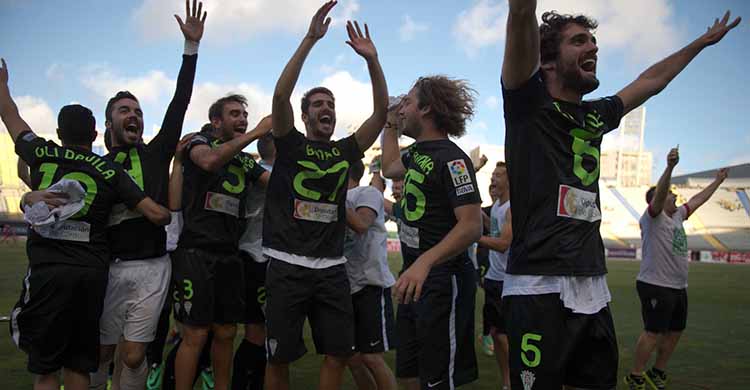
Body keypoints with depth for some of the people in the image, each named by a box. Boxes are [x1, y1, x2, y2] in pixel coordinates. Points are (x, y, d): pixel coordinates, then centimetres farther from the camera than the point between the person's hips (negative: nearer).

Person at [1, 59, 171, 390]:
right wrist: (171, 214, 20)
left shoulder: (42, 154, 4)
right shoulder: (111, 172, 2)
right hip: (93, 272, 2)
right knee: (78, 363, 13)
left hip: (47, 270, -1)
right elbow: (158, 215, -3)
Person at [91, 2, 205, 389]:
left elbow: (179, 104, 1)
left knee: (133, 356, 3)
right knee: (101, 352, 8)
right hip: (109, 268, 0)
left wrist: (191, 46, -3)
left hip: (152, 269, 0)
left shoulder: (157, 153, 9)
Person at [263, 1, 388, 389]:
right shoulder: (290, 145, 2)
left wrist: (371, 59, -7)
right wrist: (310, 39, -18)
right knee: (279, 356, 4)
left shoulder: (346, 150, 11)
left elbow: (381, 112, 3)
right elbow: (280, 96, -14)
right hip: (288, 265, -3)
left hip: (332, 267, 3)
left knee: (338, 353, 6)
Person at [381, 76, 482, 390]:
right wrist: (389, 124, 26)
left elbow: (472, 226, -25)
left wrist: (425, 262, -38)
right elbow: (389, 169, 33)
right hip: (415, 279, 9)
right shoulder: (418, 152, 10)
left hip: (442, 282, -9)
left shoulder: (452, 158, -17)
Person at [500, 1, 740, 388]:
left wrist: (704, 40, 45)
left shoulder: (595, 116, 16)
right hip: (539, 288, -7)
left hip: (594, 289, 7)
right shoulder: (529, 102, -3)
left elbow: (651, 80, 34)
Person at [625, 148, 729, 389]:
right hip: (656, 286, -9)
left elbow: (698, 200, 29)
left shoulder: (677, 215, 15)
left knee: (675, 332, 14)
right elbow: (659, 193, -28)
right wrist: (670, 167, -43)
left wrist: (718, 180, 37)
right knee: (653, 333, -7)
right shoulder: (653, 217, -10)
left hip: (678, 287, 9)